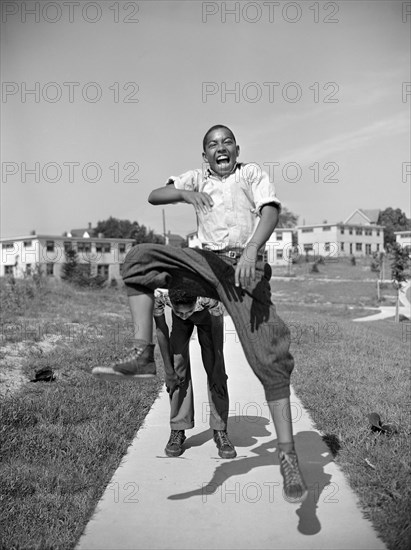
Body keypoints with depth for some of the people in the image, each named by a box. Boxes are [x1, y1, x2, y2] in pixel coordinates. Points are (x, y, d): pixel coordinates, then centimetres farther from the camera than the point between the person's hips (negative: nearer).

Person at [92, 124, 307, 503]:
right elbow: (154, 197, 6)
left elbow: (270, 212, -7)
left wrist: (252, 250, -27)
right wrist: (184, 193, -16)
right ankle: (143, 357, -19)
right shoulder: (197, 178, 18)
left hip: (245, 267, -3)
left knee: (268, 357, -13)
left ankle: (287, 456, -7)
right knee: (140, 258, -15)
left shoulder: (252, 173, 10)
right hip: (208, 263, 4)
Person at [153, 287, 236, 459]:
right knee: (178, 364, -9)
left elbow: (218, 330, -27)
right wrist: (168, 370, -17)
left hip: (207, 314, -1)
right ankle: (178, 430, 2)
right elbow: (161, 329, -23)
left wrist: (218, 368, -20)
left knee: (214, 368, -9)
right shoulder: (159, 293, -40)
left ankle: (220, 431, 2)